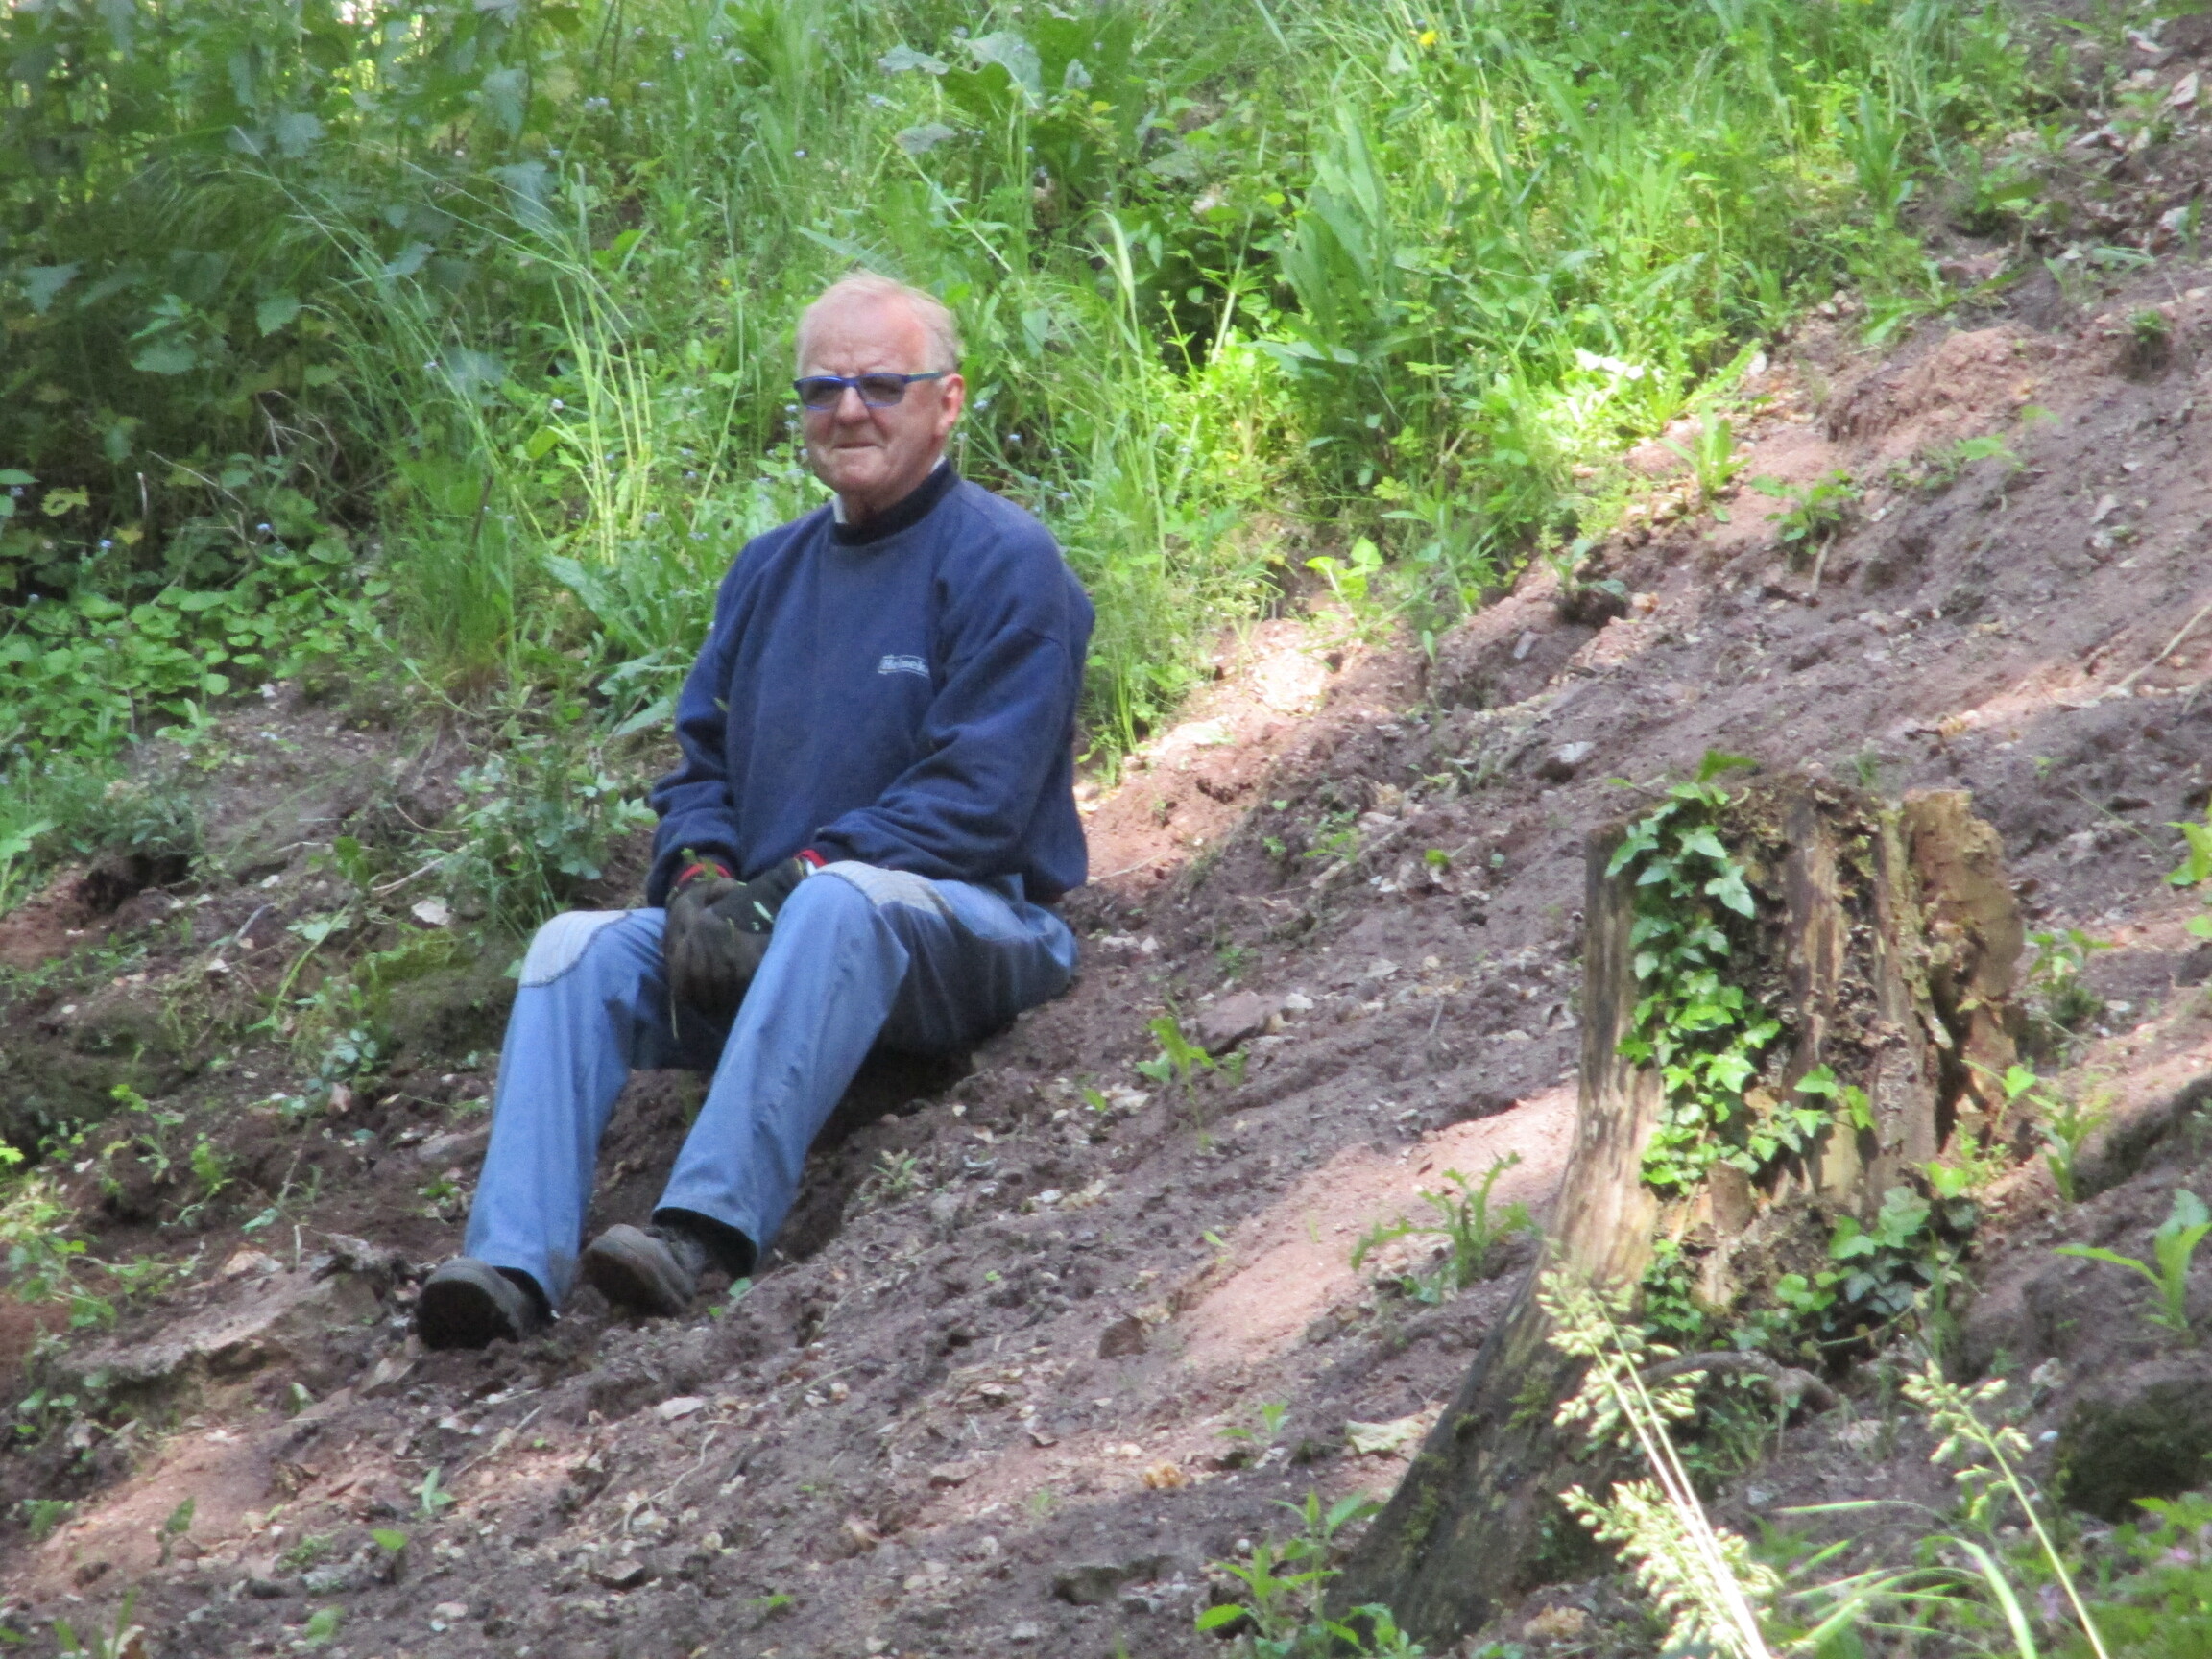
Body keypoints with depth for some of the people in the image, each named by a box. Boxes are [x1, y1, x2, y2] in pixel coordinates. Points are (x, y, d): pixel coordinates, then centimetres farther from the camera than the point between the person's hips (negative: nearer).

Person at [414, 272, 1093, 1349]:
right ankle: (514, 1267, -36)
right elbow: (701, 759, 17)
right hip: (773, 941, 6)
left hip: (974, 930, -6)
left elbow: (974, 800, -13)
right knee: (578, 947, -18)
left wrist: (786, 886, -19)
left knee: (840, 899, -38)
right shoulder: (771, 569, 18)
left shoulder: (1002, 562, -4)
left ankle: (706, 1230, -51)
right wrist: (700, 878, -6)